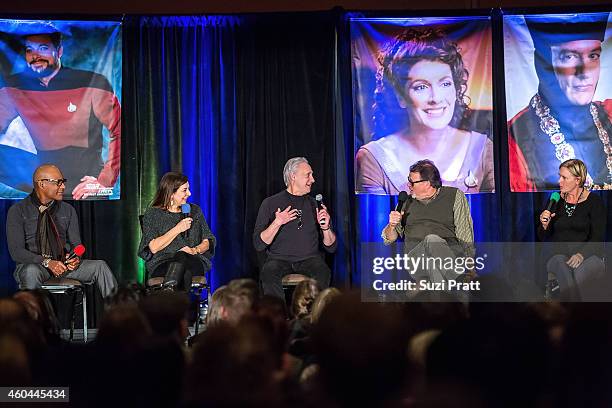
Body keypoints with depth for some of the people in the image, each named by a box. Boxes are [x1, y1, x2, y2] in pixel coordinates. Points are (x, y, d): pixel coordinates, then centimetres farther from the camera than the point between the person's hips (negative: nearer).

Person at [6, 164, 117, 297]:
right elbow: (16, 251, -10)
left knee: (100, 266, -18)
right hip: (33, 264, -4)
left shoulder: (68, 210, 11)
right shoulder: (17, 211, -2)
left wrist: (76, 258, -14)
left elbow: (76, 244, 12)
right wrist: (47, 263, -23)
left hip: (65, 263, 4)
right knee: (32, 272, -40)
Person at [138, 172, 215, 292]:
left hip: (194, 262, 2)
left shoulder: (194, 211, 21)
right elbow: (153, 247, -3)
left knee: (182, 257, -35)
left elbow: (207, 241, 17)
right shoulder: (152, 214, 9)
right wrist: (177, 229, -7)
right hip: (162, 263, -2)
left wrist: (195, 250, -5)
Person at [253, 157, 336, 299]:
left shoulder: (314, 204, 15)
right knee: (269, 274, -35)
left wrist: (326, 227, -6)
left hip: (310, 259, 2)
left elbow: (331, 247, 13)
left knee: (322, 273, -32)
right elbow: (259, 244, -1)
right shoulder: (271, 203, 7)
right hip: (279, 259, -2)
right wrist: (277, 223, -14)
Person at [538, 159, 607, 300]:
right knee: (563, 268, -35)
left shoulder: (594, 202, 3)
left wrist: (581, 254, -23)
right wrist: (544, 225, -5)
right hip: (558, 255, 2)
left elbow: (597, 239, -5)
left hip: (587, 255, -2)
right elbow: (544, 238, 18)